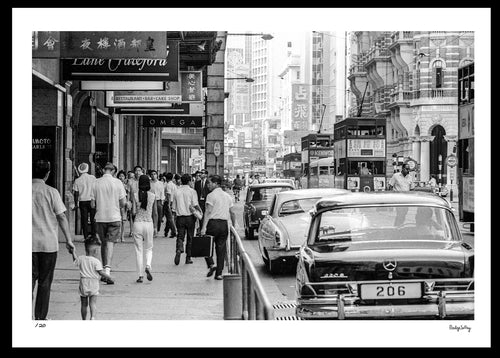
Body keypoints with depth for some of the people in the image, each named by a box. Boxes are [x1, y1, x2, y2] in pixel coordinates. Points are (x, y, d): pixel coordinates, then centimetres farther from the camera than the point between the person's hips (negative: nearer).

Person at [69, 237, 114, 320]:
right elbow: (101, 272, -14)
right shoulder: (96, 261, -11)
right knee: (93, 303, -6)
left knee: (84, 304, 14)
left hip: (83, 283, 4)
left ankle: (84, 320, 23)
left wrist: (73, 253, 37)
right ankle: (93, 317, -26)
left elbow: (75, 261, 23)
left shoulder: (81, 259, 2)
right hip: (93, 283, -4)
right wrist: (109, 277, -3)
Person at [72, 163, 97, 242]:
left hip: (82, 201, 0)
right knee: (93, 219, 6)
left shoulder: (77, 180, -1)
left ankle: (86, 236, 2)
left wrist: (76, 202, 6)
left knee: (84, 219, 5)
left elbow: (76, 193, -2)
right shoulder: (92, 178, -2)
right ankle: (93, 235, 3)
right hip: (92, 200, 0)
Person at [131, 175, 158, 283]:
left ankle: (140, 275, 2)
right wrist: (155, 226, 14)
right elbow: (155, 213, 4)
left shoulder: (135, 195, -5)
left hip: (138, 223, -1)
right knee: (149, 248, 16)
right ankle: (148, 266, -11)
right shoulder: (152, 195, -1)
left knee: (139, 250, 6)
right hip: (149, 223, 1)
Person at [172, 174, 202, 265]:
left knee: (180, 236, 3)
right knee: (190, 238, 8)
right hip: (190, 217, -2)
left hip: (180, 217, 2)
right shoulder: (192, 191, -5)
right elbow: (195, 204, -13)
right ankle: (188, 257, 11)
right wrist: (200, 211, 4)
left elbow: (173, 207, 8)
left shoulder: (176, 192, 5)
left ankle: (179, 249, -27)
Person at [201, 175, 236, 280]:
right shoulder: (227, 196, 14)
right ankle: (219, 273, 8)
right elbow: (232, 213, 15)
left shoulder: (211, 195, -6)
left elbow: (208, 212, -14)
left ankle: (211, 265, -10)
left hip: (213, 223, -6)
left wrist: (204, 227, -18)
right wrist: (233, 226, 23)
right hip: (224, 224, 6)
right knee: (221, 248, 8)